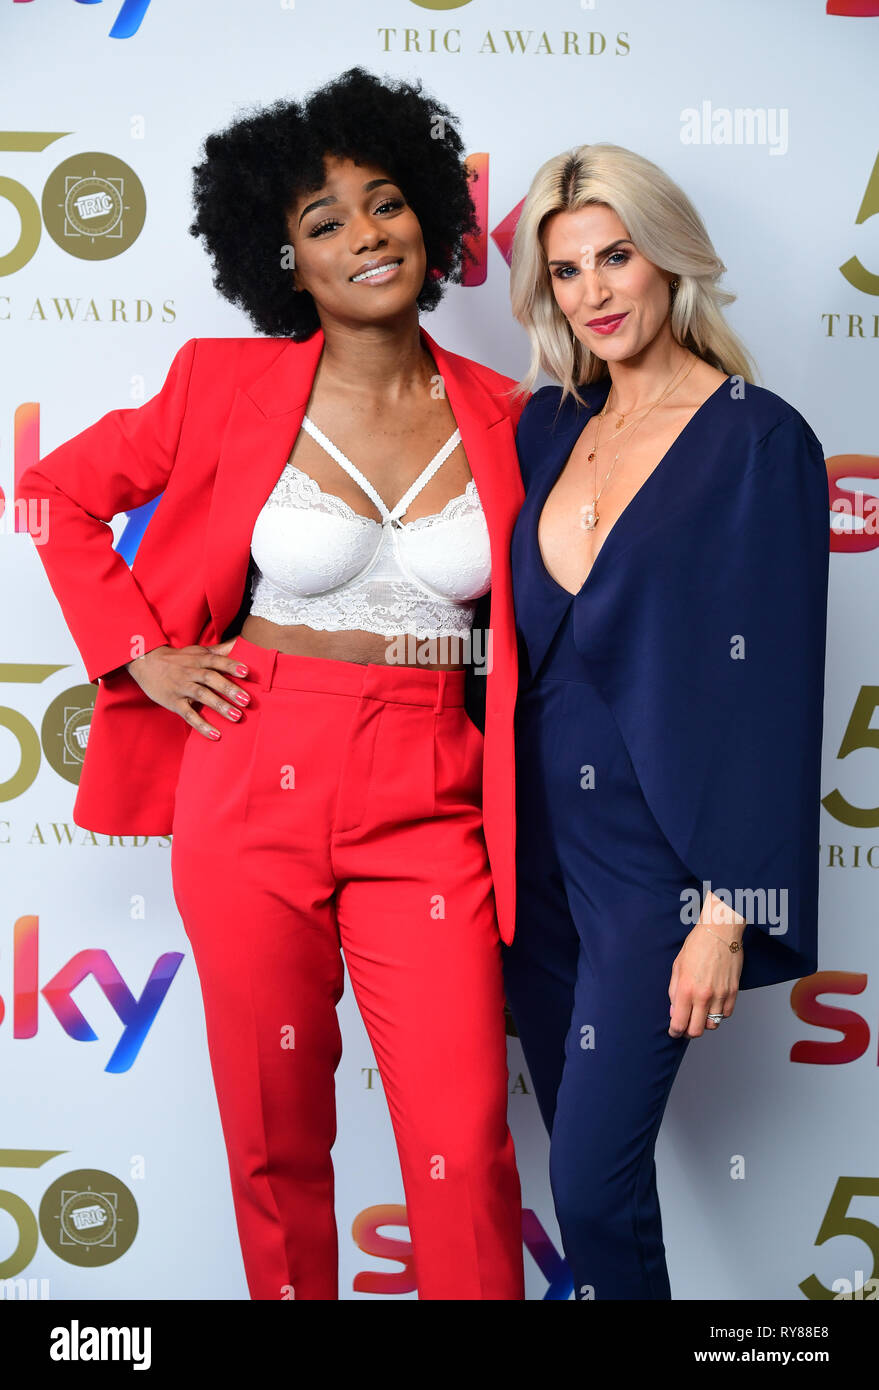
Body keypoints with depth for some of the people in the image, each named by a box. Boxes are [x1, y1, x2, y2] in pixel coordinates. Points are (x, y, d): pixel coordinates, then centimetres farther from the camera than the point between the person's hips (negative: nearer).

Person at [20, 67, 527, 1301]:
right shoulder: (233, 387, -1)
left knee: (465, 1149, -1)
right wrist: (140, 653, 0)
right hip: (258, 784, 0)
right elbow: (59, 491, 9)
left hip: (430, 805, 1)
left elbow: (530, 609, 16)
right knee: (277, 1131, 11)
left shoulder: (497, 417, 3)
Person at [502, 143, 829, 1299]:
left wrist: (729, 911, -15)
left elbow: (772, 684, -13)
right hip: (536, 828, 6)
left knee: (595, 1176, -3)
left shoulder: (759, 439, -11)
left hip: (651, 845, -5)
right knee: (583, 1147, 16)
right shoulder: (549, 423, 7)